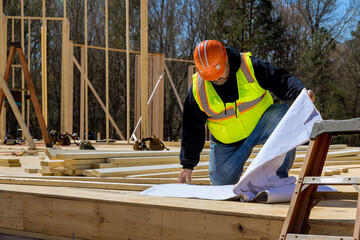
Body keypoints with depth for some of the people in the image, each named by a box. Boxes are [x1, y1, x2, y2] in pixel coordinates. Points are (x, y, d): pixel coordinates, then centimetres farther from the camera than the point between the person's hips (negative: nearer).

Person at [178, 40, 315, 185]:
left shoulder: (249, 66, -18)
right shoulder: (197, 90, -12)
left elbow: (281, 80, -15)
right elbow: (191, 129, -2)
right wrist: (188, 164, 2)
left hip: (261, 123, -1)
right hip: (228, 144, 2)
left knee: (283, 114, -31)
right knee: (221, 184, 0)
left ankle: (279, 174, -23)